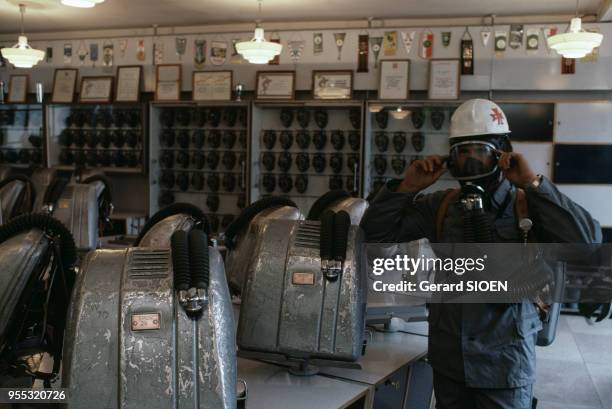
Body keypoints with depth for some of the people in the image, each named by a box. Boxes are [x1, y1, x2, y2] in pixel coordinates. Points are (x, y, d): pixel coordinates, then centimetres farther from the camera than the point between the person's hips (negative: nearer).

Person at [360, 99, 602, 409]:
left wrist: (533, 184, -25)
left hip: (504, 363, -3)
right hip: (448, 359, 4)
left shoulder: (527, 207, -10)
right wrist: (408, 187, -10)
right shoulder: (439, 206, 1)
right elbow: (376, 232, 3)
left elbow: (587, 243, -26)